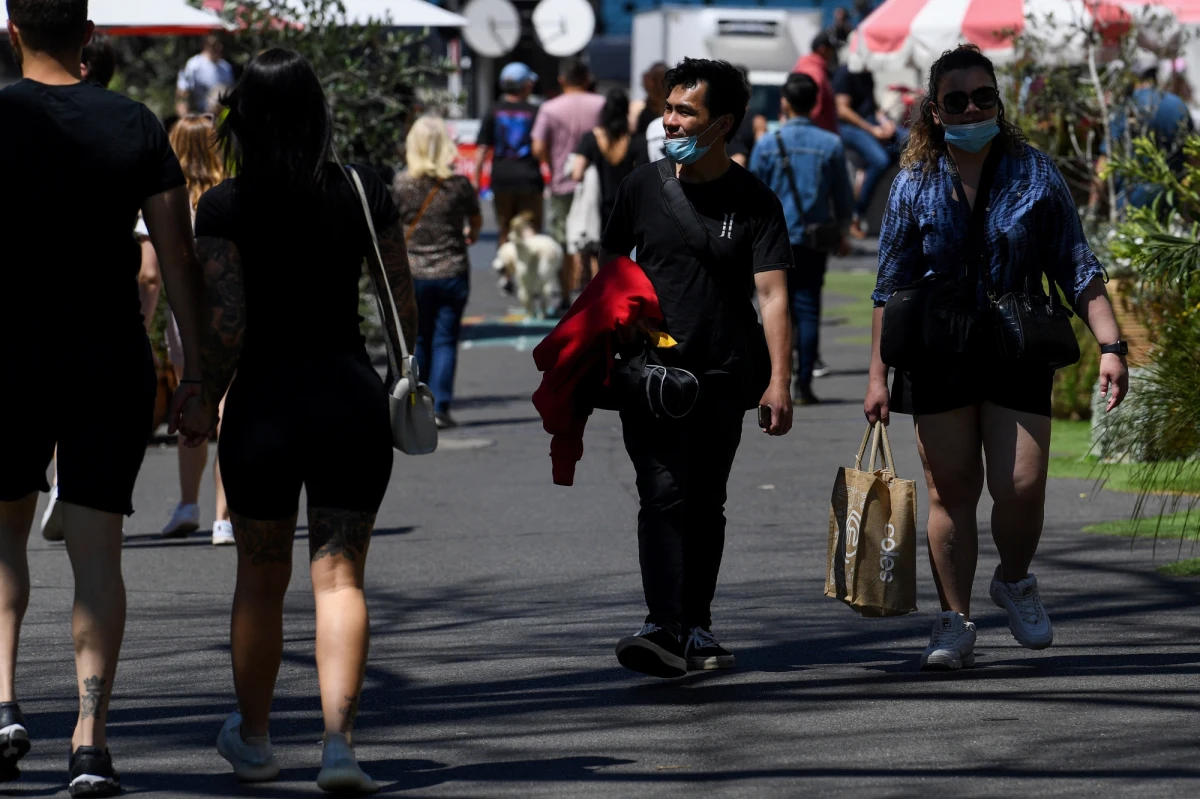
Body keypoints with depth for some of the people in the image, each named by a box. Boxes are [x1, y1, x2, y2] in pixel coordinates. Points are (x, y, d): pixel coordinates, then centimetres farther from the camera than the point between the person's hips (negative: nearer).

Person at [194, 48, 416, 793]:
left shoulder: (225, 207, -8)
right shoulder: (364, 193, -1)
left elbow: (225, 330, -12)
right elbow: (405, 306, 5)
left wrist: (201, 398, 3)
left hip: (264, 403, -1)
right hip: (351, 399, 1)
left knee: (261, 579, 15)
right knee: (340, 575, 3)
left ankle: (254, 737, 30)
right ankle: (340, 739, -13)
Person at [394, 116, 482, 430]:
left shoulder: (402, 184, -7)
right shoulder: (459, 183, -6)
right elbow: (476, 221, 10)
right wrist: (471, 236, 33)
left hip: (413, 272, 1)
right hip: (452, 271, -1)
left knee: (418, 340, 13)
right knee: (445, 340, 3)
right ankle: (439, 407, -4)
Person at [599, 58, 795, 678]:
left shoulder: (754, 202, -2)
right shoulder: (643, 186, 4)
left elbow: (772, 294, -8)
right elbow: (610, 269, 15)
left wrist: (779, 383, -17)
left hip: (722, 376, 0)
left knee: (706, 506, 9)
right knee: (664, 497, -13)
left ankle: (697, 628, 22)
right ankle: (664, 631, -24)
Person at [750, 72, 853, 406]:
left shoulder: (768, 144, -4)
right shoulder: (831, 144, 0)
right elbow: (843, 197, 8)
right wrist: (842, 235, 22)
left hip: (775, 238, -1)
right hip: (815, 239, 1)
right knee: (808, 309, 3)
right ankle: (803, 384, 0)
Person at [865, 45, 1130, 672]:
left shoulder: (1034, 174, 2)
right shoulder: (915, 184, 3)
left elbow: (1077, 270, 3)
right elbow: (890, 289, 8)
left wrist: (1110, 345, -7)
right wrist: (878, 374, 4)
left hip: (1018, 354, 0)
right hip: (940, 356, 0)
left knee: (1021, 488, -9)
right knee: (951, 490, 1)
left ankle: (1014, 582, 21)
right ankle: (954, 623, 9)